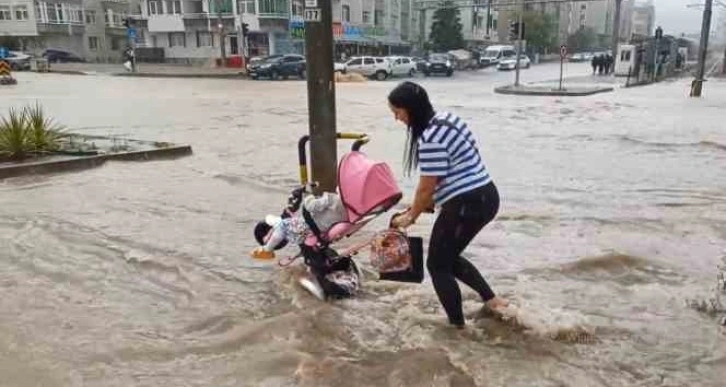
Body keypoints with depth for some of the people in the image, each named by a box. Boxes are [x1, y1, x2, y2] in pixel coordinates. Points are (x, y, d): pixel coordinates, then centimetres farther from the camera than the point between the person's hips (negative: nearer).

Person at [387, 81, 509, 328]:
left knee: (438, 265, 7)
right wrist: (420, 206, 21)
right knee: (449, 257, 24)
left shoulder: (430, 138, -20)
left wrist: (410, 217, 2)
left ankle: (457, 326, 16)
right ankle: (491, 299, 27)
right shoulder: (448, 119, 11)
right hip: (485, 196, 10)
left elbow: (427, 187, -14)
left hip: (466, 204, -10)